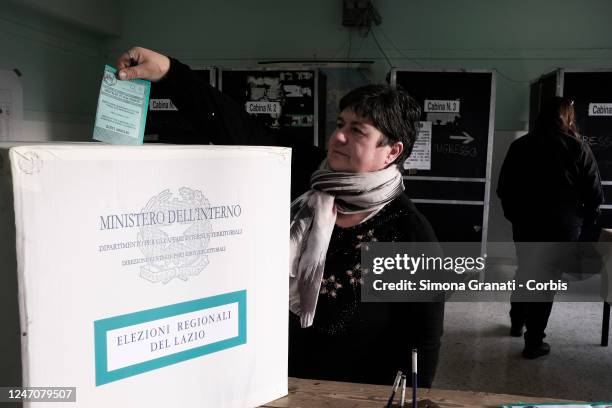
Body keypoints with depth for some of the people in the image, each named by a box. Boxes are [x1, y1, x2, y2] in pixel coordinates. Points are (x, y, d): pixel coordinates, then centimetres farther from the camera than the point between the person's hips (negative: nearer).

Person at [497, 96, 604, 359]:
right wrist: (586, 225, 9)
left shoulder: (520, 145, 2)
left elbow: (503, 189, 4)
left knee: (524, 273, 21)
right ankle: (534, 342, 7)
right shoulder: (578, 148, -6)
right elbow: (594, 194, -6)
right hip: (561, 226, -3)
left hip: (525, 224, 3)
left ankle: (517, 323, 35)